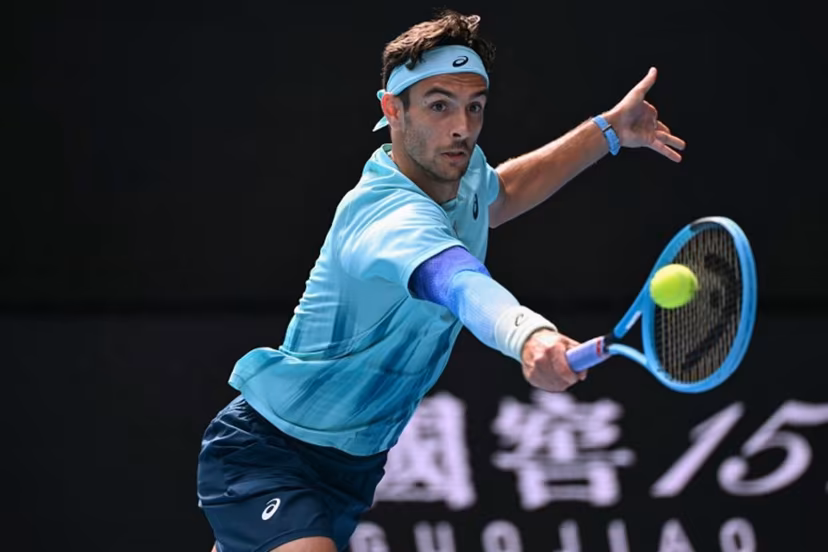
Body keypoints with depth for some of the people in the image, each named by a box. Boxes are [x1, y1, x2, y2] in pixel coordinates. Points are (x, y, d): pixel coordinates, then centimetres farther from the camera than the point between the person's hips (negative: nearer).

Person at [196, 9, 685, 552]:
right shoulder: (389, 216, -32)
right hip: (267, 453, -9)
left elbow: (495, 195, 24)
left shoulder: (460, 168, -3)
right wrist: (529, 335, -75)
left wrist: (608, 131, 17)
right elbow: (461, 283, -55)